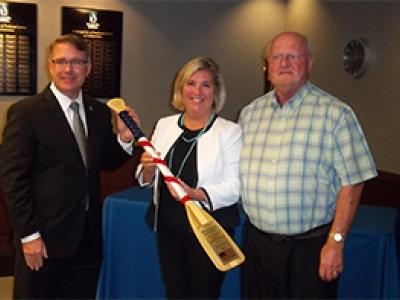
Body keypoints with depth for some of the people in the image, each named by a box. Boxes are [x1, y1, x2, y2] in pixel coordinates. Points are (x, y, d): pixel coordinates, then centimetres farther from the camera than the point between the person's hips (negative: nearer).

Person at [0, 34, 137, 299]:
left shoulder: (100, 112, 5)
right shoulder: (26, 112, -11)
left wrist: (124, 138, -7)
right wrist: (29, 235, -14)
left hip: (88, 235, 5)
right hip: (43, 238, -5)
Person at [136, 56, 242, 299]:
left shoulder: (230, 131, -7)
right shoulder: (165, 125, 6)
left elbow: (234, 187, -13)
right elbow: (147, 180, 13)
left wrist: (197, 194, -28)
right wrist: (148, 169, -9)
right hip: (168, 227, 4)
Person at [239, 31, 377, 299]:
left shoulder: (335, 113, -7)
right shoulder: (250, 112, 8)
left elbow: (351, 182, -10)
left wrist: (336, 242, -13)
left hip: (311, 246, -4)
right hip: (257, 241, 4)